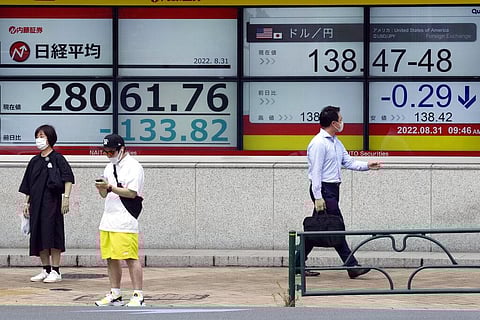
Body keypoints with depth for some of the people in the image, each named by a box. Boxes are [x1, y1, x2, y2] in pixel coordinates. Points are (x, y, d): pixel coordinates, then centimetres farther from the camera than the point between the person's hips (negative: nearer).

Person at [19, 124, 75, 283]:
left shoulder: (57, 158, -3)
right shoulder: (34, 161, 16)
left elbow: (68, 178, -12)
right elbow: (28, 186, 20)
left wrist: (66, 197, -21)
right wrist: (27, 203, 16)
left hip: (52, 204, -6)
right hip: (36, 204, 6)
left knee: (52, 235, -8)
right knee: (38, 237, 6)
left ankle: (56, 271, -2)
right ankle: (46, 270, 15)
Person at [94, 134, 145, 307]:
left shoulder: (133, 166, -7)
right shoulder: (109, 167, 19)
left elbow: (132, 193, -16)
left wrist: (110, 187, -19)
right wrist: (101, 187, 0)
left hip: (125, 222, -8)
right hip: (108, 221, 8)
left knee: (131, 258, -8)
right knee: (111, 258, 10)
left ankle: (138, 296, -5)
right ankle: (115, 294, 18)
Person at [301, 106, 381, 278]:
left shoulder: (336, 142, 17)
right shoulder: (319, 143, -14)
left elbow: (348, 162, 17)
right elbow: (316, 172, -17)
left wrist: (367, 165, 1)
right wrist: (318, 197, -20)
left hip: (333, 189, 10)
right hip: (323, 190, -10)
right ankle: (352, 267, -6)